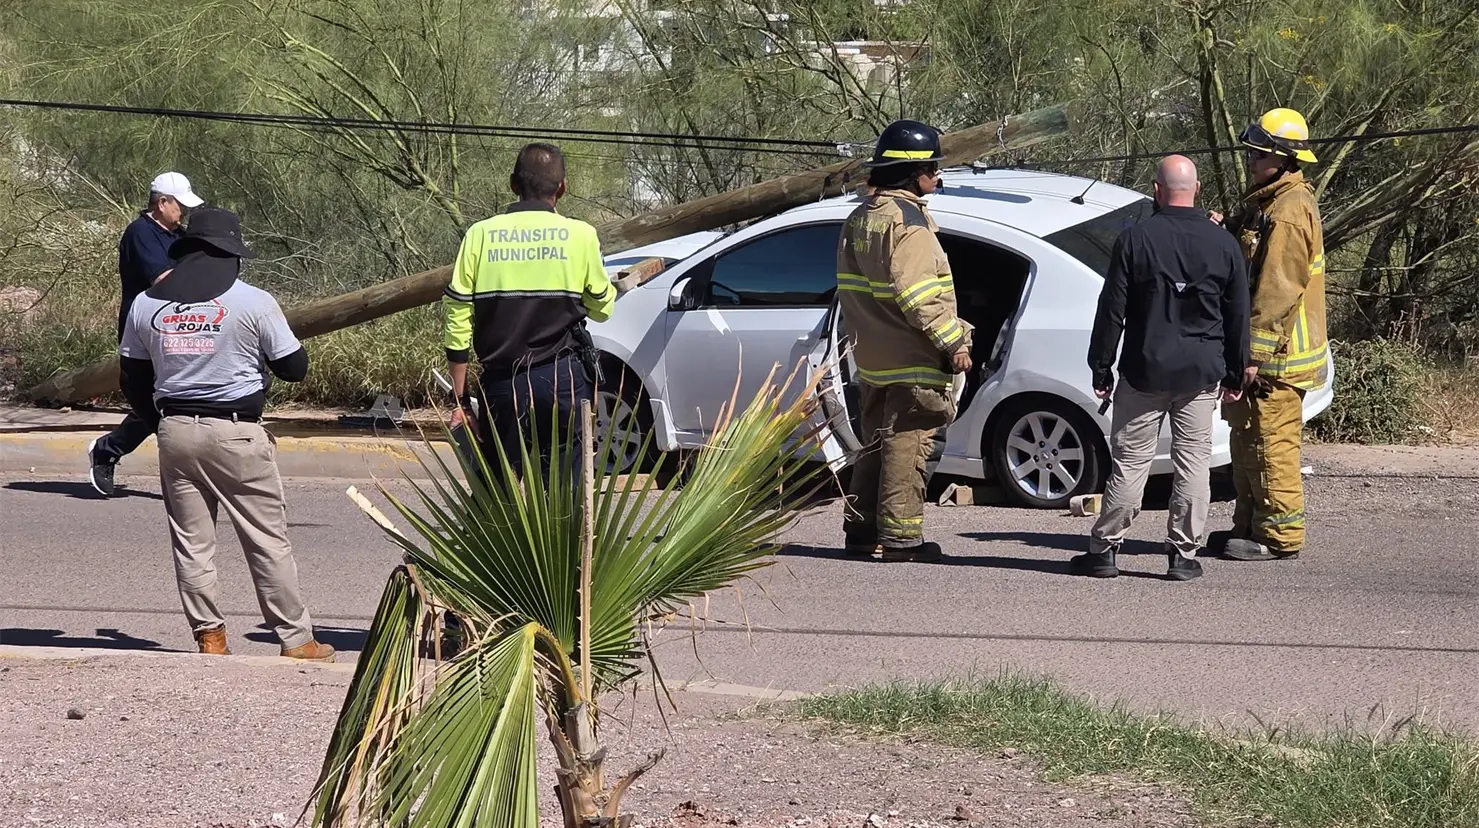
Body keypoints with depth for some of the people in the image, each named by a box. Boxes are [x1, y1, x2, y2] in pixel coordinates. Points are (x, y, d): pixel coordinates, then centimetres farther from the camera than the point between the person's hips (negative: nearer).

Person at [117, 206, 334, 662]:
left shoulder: (146, 304, 6)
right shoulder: (253, 302, -7)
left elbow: (131, 379, 11)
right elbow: (294, 367, -2)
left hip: (175, 432, 4)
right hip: (236, 434, -4)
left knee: (191, 541, 10)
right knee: (268, 540, 2)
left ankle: (209, 636, 10)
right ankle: (296, 639, 5)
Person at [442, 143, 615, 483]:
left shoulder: (480, 235, 1)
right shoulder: (581, 236, -2)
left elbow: (458, 323, 1)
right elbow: (603, 307, 11)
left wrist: (459, 398, 7)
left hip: (500, 384, 1)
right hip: (562, 379, -1)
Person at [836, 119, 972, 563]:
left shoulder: (861, 218, 15)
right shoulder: (906, 219, -16)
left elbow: (851, 289, 21)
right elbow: (917, 293, -23)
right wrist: (953, 341, -19)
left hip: (874, 359, 9)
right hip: (912, 360, -9)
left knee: (878, 443, 16)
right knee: (907, 444, -5)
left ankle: (861, 529, 21)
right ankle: (900, 536, -4)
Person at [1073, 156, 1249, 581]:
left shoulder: (1135, 239, -7)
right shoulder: (1223, 244, 2)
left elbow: (1112, 310, -5)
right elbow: (1238, 317, 9)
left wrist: (1100, 367, 3)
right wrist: (1235, 374, 18)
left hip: (1144, 371, -2)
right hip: (1202, 372, 2)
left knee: (1130, 461, 3)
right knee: (1193, 461, 5)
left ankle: (1104, 549, 6)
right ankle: (1184, 554, 6)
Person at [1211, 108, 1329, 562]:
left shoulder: (1288, 213, -19)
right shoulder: (1266, 203, 16)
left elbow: (1277, 290, -23)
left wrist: (1254, 354, -23)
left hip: (1275, 354, -11)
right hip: (1258, 349, 11)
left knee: (1271, 442, -7)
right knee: (1247, 438, 17)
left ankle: (1280, 536, -2)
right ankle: (1250, 526, 26)